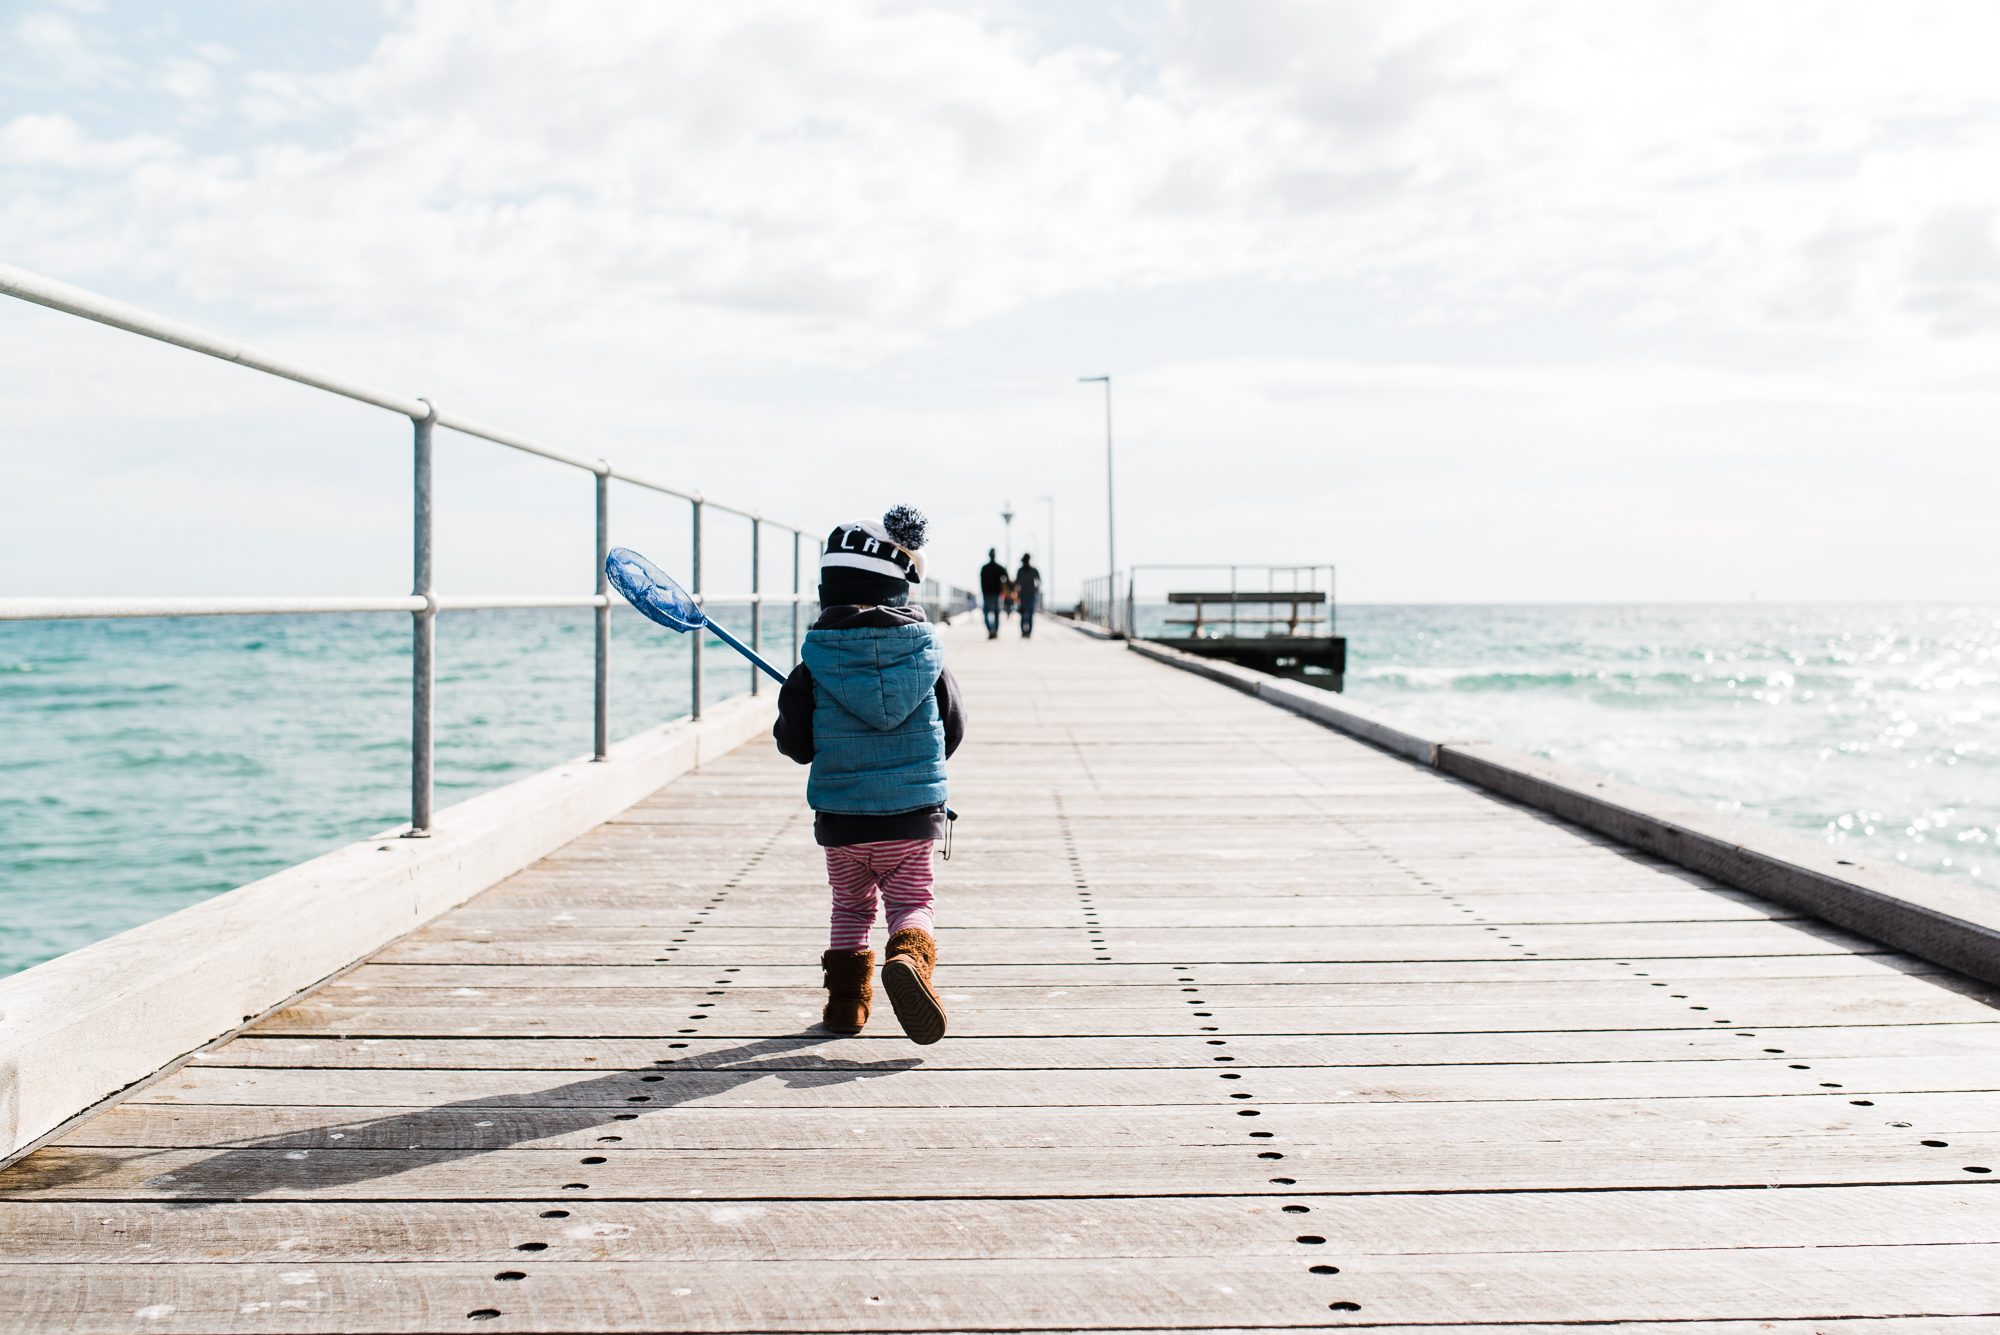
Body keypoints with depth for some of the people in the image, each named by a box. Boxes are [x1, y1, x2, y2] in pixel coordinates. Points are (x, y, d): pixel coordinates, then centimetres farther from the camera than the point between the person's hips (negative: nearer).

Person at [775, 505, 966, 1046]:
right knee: (912, 901, 8)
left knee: (851, 903, 18)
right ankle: (909, 957, -23)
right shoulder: (926, 656, -3)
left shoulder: (813, 666, -8)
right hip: (912, 816, 0)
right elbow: (953, 731, 7)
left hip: (840, 817, 0)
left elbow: (795, 742, -4)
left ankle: (847, 1001, 14)